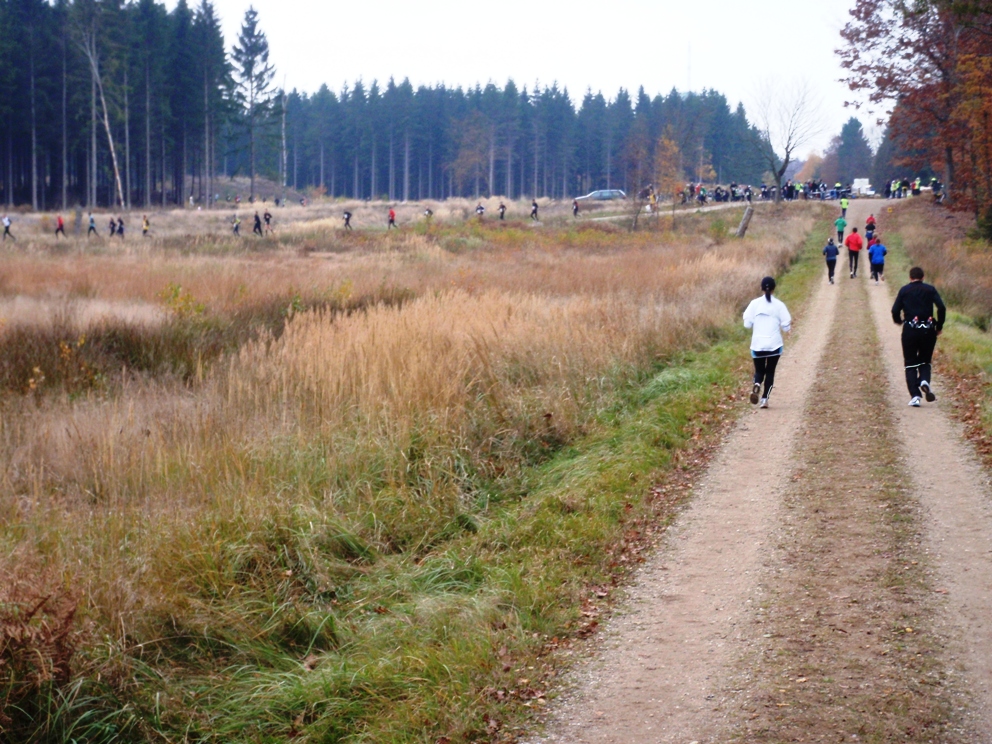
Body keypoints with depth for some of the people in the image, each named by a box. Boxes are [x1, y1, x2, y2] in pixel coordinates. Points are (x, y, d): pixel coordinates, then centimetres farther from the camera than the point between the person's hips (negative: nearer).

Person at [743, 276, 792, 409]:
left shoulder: (754, 304, -3)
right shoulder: (779, 305, -5)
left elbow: (747, 324, -2)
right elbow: (786, 326, -3)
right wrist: (789, 325, 19)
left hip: (757, 344, 1)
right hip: (774, 344, -1)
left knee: (759, 370, 13)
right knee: (770, 372, 12)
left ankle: (756, 385, -20)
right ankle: (765, 399, 4)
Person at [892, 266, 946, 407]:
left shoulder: (904, 290, 5)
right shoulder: (930, 290, 6)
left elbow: (895, 310, -1)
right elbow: (941, 308, -5)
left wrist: (898, 321, 20)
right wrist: (939, 326, 7)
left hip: (909, 330, -1)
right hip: (928, 330, 1)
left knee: (910, 364, 7)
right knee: (925, 361, 17)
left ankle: (915, 396, -7)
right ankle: (925, 381, -16)